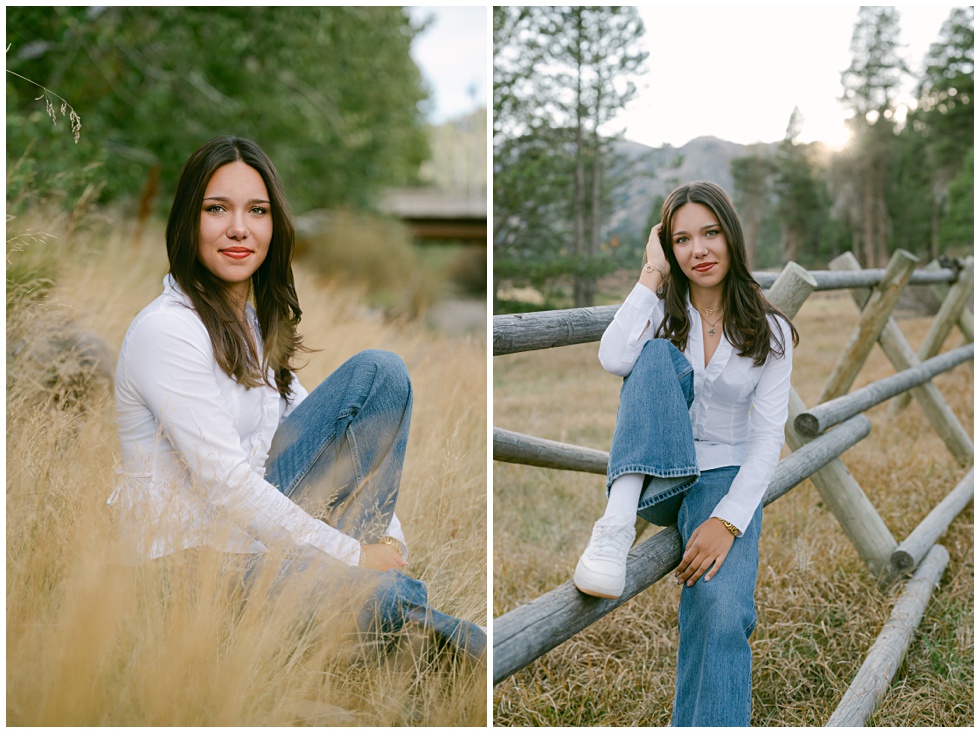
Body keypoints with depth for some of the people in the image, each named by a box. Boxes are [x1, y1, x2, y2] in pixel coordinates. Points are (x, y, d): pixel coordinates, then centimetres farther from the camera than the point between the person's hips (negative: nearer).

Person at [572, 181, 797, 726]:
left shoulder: (770, 331, 2)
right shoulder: (662, 309, 3)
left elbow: (768, 437, -6)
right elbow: (614, 359, -21)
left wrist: (727, 521, -20)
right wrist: (652, 274, -11)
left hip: (726, 480, 0)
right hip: (654, 478, 1)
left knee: (722, 612, -30)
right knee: (657, 354, -27)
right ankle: (618, 524, -38)